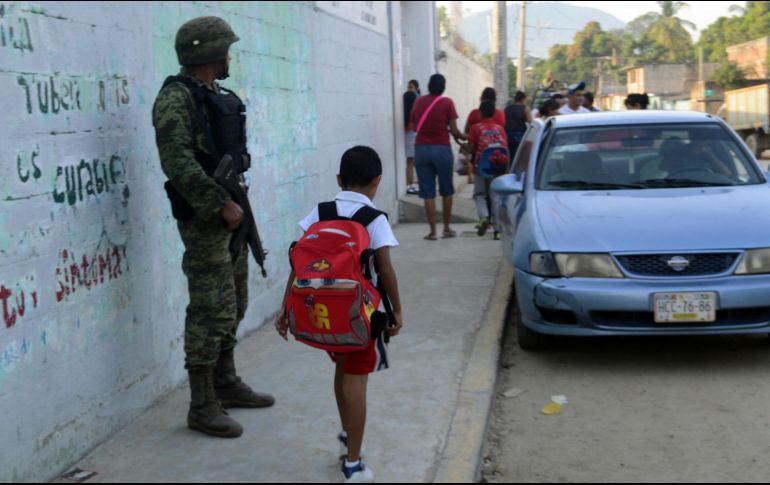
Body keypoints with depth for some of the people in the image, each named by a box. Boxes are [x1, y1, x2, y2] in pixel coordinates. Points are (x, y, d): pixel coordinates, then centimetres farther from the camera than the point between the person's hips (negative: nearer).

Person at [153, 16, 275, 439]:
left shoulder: (219, 97, 14)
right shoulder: (177, 97, -15)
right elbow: (178, 163, -24)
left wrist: (236, 204, 14)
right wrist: (222, 204, -23)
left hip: (230, 213, 9)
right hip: (203, 218, -9)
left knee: (233, 306, 16)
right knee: (211, 311, -6)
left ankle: (226, 384, 29)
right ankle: (202, 407, 2)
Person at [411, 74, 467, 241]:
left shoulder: (419, 102, 5)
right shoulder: (447, 103, -4)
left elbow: (415, 126, 10)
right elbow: (453, 130, -7)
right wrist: (463, 137, 11)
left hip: (421, 149, 2)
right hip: (442, 149, -2)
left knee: (428, 193, 3)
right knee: (447, 191, 13)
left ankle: (432, 231, 2)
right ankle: (447, 228, 18)